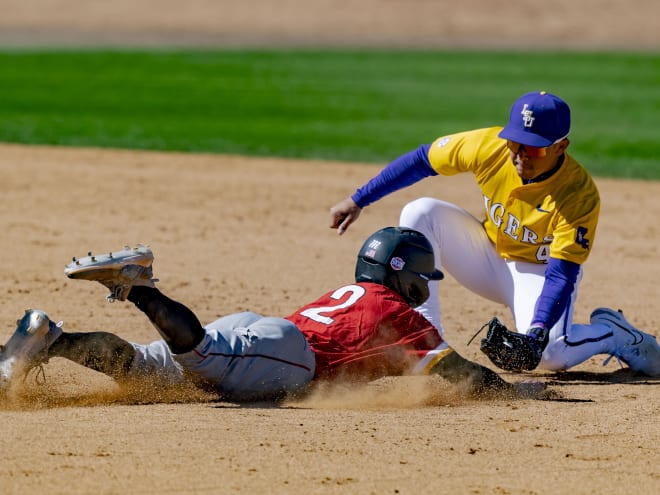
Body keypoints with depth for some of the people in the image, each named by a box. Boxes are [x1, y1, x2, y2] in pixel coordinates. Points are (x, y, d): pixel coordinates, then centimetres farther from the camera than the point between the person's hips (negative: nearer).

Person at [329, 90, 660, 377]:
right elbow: (421, 160, -9)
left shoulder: (580, 194, -31)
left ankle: (614, 334, 2)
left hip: (540, 272, -5)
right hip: (490, 257, 5)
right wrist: (358, 201, -9)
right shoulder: (490, 146, -22)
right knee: (420, 213, -19)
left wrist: (537, 331, -44)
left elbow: (561, 275, -30)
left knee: (547, 354, -33)